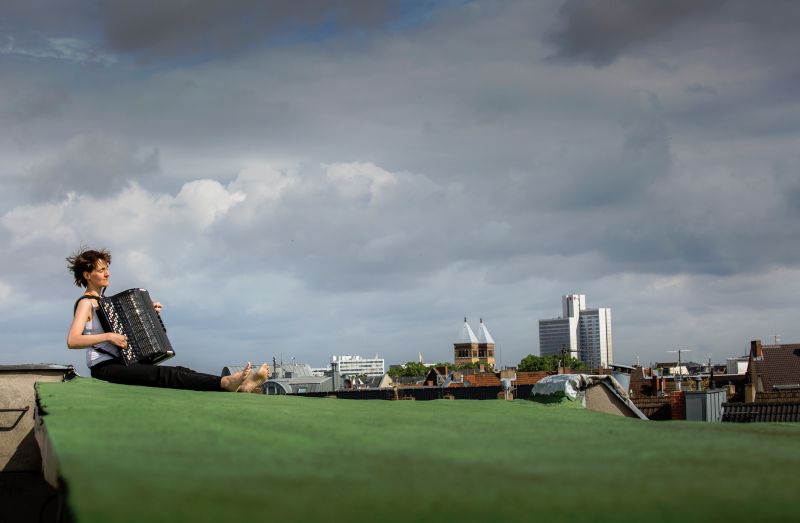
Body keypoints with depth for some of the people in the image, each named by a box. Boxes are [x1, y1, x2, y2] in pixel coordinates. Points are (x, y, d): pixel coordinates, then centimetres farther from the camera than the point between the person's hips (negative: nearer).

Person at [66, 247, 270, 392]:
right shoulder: (86, 303, -5)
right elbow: (72, 341, -20)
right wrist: (108, 336, -27)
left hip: (120, 364, 9)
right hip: (105, 369, -9)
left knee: (181, 372, -12)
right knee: (163, 374, -28)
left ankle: (241, 386, -29)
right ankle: (226, 383, -46)